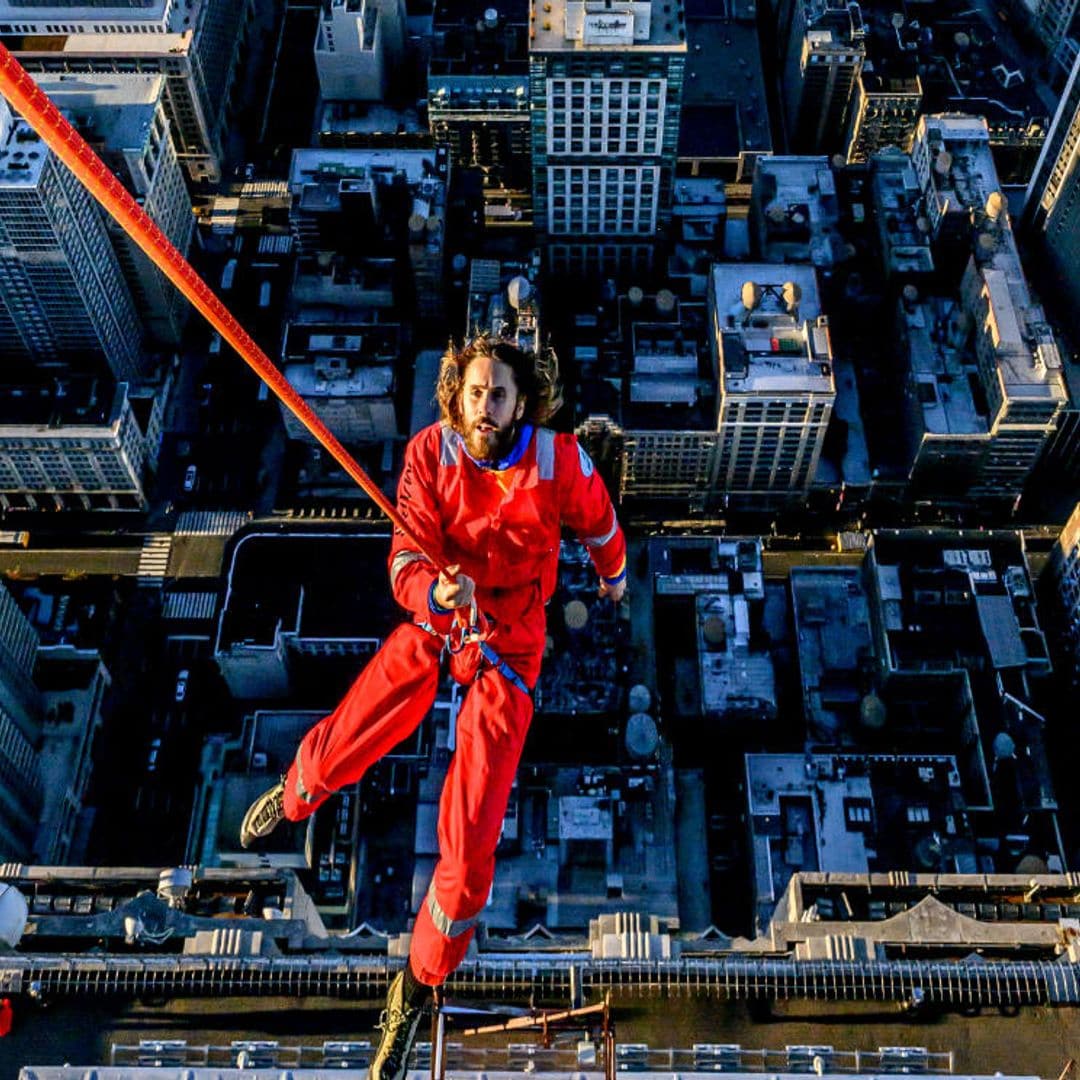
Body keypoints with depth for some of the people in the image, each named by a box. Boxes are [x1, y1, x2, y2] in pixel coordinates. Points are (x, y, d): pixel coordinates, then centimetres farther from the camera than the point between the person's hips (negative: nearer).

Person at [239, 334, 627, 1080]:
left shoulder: (560, 460, -22)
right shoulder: (430, 453, -17)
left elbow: (598, 522, 1)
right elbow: (407, 560, -22)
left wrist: (613, 573, 21)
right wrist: (435, 592, -45)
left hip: (506, 648, -2)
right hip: (432, 623, 2)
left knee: (469, 841, -7)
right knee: (334, 751, 9)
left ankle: (420, 984, 19)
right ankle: (296, 794, 52)